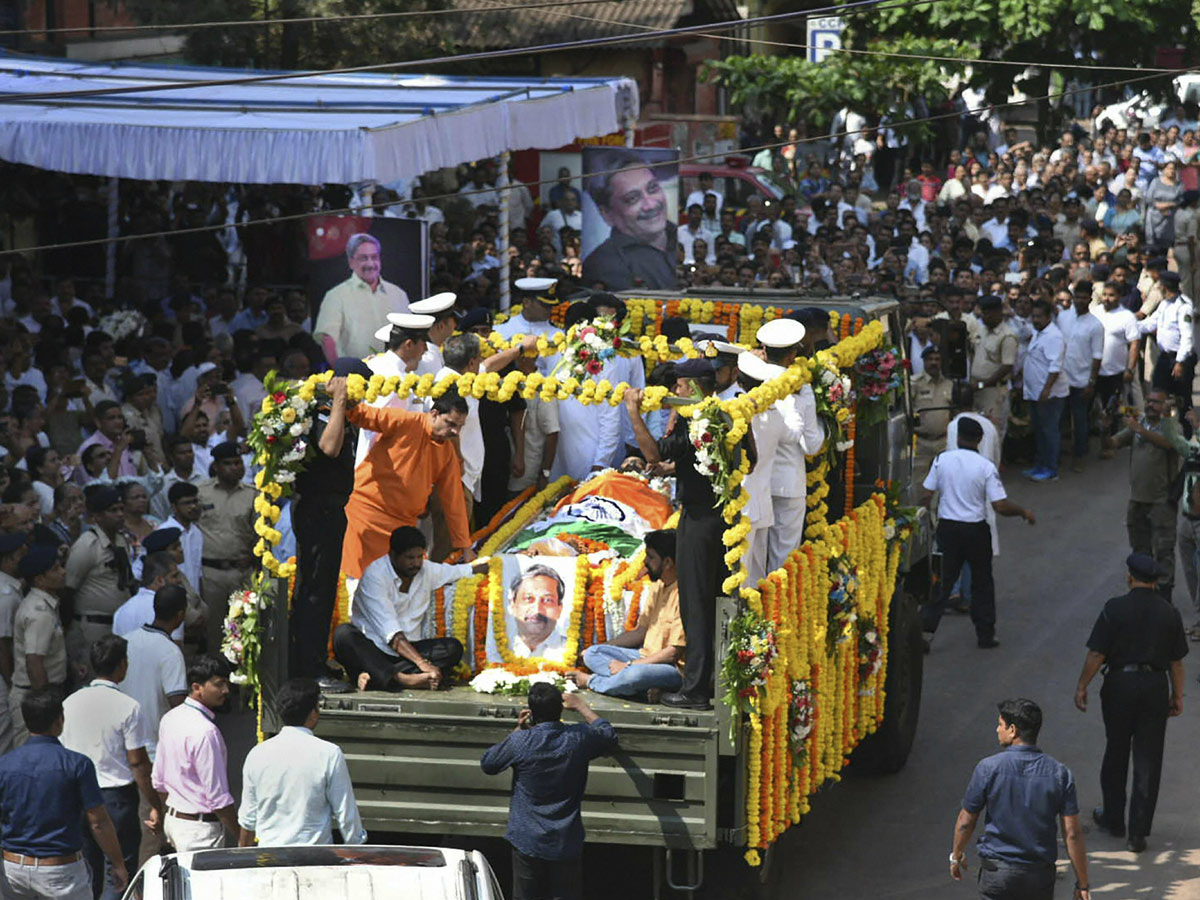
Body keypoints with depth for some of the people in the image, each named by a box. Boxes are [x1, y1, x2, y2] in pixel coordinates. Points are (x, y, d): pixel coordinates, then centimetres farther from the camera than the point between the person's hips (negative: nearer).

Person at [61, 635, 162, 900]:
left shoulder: (70, 703, 2)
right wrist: (155, 806, -4)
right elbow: (138, 763, -12)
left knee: (87, 877, 14)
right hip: (117, 797, -5)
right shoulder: (128, 708, -13)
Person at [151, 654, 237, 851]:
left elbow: (159, 780, 16)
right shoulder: (206, 732, -22)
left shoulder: (170, 719, 6)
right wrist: (242, 837, -14)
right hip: (200, 826, -9)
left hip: (172, 818, 9)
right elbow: (218, 796, -21)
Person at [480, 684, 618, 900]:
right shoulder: (579, 739, -9)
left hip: (527, 841, -1)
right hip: (567, 844, 1)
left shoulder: (520, 742, -14)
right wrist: (582, 706, 25)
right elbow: (610, 737, 15)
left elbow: (487, 764, 5)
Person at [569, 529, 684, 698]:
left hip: (675, 669, -10)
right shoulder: (656, 587, 12)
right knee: (591, 654, -4)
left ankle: (592, 681, -8)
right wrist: (602, 648, 9)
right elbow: (641, 631, 19)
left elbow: (674, 653, -20)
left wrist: (628, 665, -17)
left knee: (634, 674, -39)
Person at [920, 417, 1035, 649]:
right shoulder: (986, 467, -13)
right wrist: (1024, 512, 1)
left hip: (947, 527, 2)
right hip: (975, 530, -2)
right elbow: (1001, 506, -16)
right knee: (982, 583, 14)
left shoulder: (942, 460, -6)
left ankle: (926, 626, 2)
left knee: (944, 579, 12)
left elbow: (926, 495, -3)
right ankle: (985, 635, 18)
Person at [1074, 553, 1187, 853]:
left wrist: (1082, 687, -1)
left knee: (1115, 755, 16)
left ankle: (1113, 819, 30)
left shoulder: (1115, 609, -10)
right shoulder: (1169, 612, 1)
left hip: (1120, 684, -2)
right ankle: (1138, 833, 2)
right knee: (1148, 761, 4)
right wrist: (1177, 695, 14)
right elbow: (1177, 661, 5)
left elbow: (1096, 654, -11)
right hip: (1156, 687, 2)